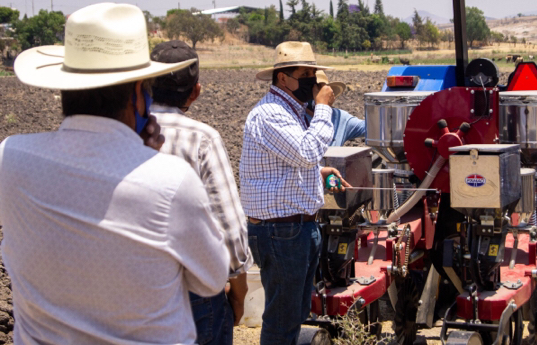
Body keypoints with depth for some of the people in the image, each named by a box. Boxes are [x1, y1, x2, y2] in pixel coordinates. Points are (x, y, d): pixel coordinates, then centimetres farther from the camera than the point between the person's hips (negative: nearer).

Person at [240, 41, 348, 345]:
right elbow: (307, 152, -28)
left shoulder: (292, 110, 17)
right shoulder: (269, 114, -17)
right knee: (283, 318, -1)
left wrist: (317, 172, 13)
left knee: (297, 313, 19)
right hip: (280, 231, -11)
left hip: (302, 226, 11)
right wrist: (323, 107, -18)